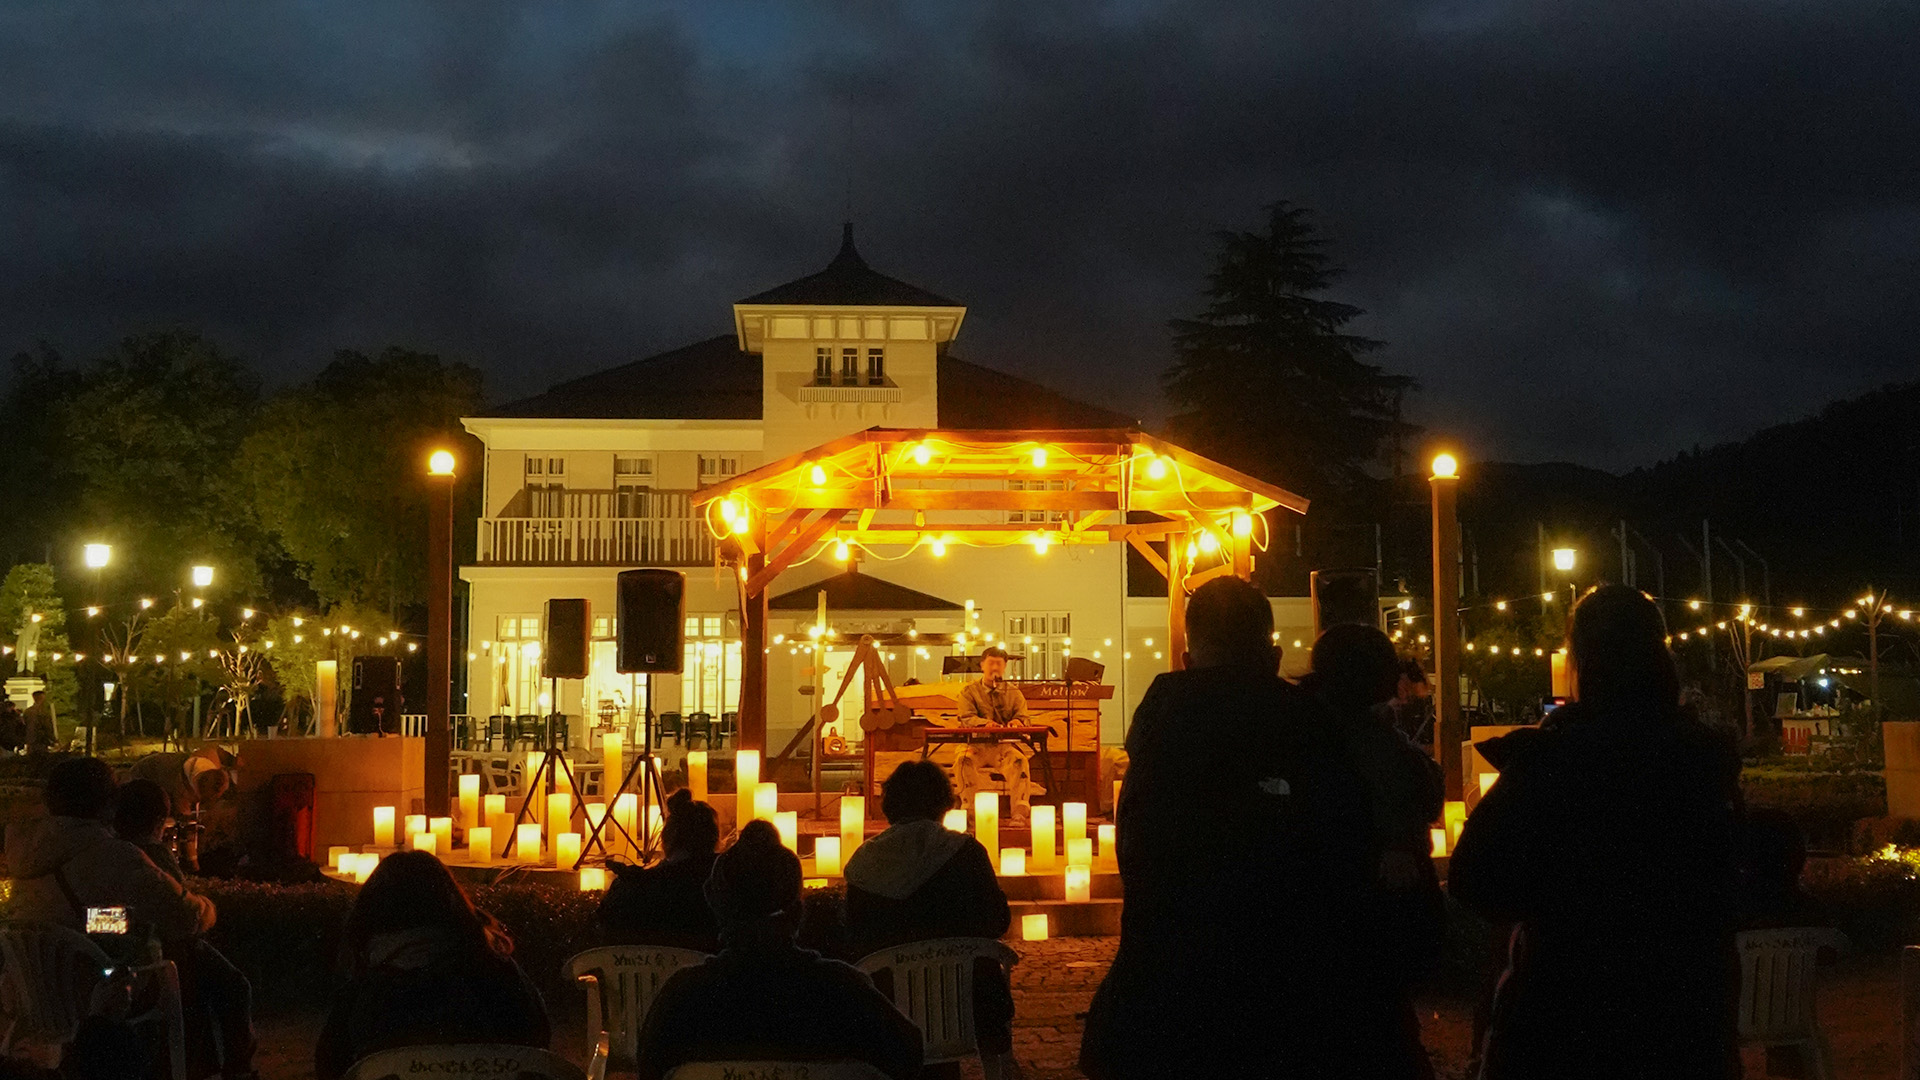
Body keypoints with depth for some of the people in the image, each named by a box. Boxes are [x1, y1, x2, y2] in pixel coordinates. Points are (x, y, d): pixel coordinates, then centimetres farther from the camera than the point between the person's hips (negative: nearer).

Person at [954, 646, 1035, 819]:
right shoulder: (969, 691, 9)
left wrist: (1018, 721, -25)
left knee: (1019, 759, -33)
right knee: (965, 759, -35)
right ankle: (971, 808, -29)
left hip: (1005, 745, 1)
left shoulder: (1013, 692, 14)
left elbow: (1025, 717, 2)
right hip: (977, 745, -1)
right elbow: (965, 718, -6)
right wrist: (984, 722, -29)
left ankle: (1019, 810, -33)